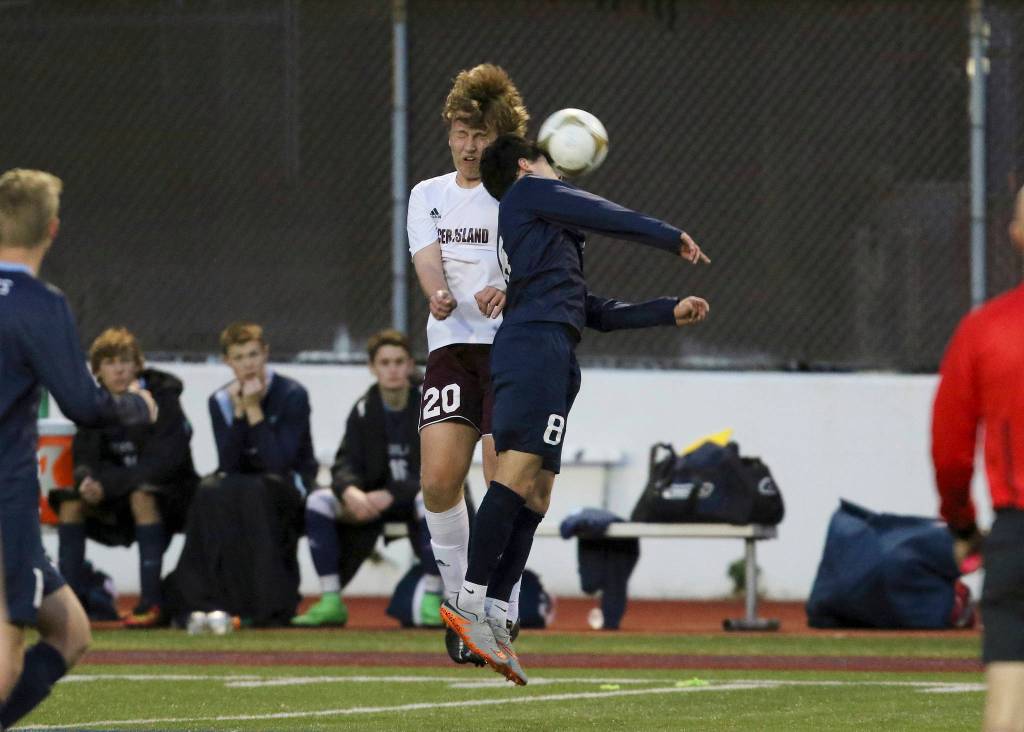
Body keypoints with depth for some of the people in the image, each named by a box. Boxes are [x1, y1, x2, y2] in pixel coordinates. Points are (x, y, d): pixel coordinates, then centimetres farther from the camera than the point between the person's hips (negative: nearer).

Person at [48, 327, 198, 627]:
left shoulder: (162, 397, -15)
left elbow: (164, 461, -24)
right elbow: (84, 458, -1)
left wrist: (107, 485, -31)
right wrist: (88, 481, -27)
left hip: (170, 494, -6)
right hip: (118, 500, 6)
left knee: (141, 495, -37)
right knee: (69, 502, -15)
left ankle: (150, 601, -35)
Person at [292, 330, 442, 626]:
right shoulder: (363, 410, 0)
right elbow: (345, 465, -6)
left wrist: (389, 496, -32)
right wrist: (350, 491, -31)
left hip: (416, 495, -4)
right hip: (374, 499, 4)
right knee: (319, 500, -20)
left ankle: (432, 602, -32)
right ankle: (331, 602, -18)